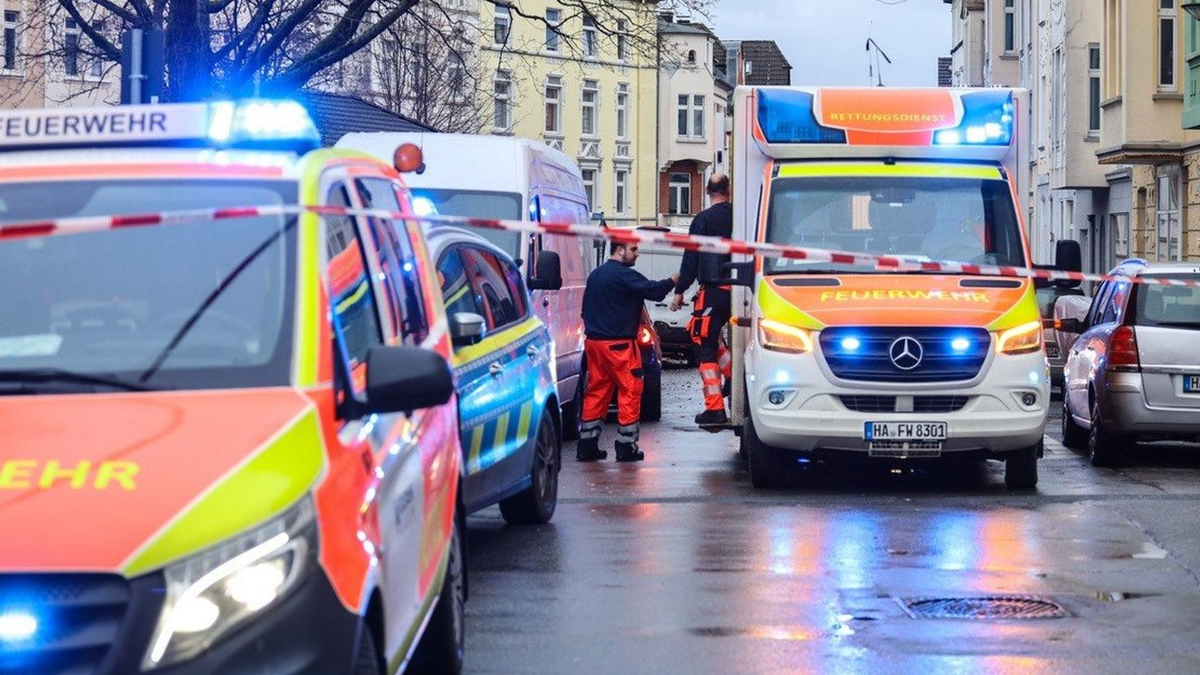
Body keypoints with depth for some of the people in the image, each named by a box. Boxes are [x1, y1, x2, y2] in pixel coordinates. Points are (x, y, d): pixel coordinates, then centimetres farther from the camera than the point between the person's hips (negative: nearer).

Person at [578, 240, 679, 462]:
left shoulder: (595, 275, 16)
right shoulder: (625, 275, -13)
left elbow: (586, 309, 22)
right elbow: (653, 290, -20)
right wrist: (675, 279, -9)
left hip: (593, 341, 9)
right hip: (617, 344, -9)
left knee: (596, 392, 11)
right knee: (630, 391, -1)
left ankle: (587, 445, 9)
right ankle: (626, 446, -2)